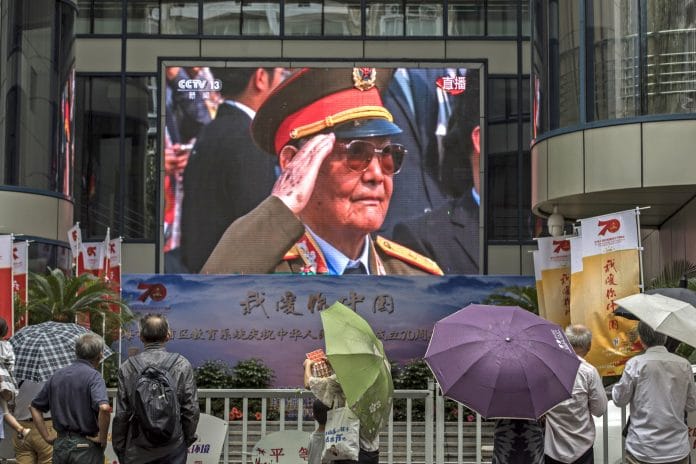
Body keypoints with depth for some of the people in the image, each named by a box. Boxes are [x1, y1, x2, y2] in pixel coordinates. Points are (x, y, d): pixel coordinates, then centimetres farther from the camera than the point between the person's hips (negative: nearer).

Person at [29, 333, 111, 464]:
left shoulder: (57, 375, 9)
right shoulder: (93, 376, -11)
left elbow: (35, 407, 14)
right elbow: (104, 408, -27)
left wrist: (47, 437, 12)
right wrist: (102, 438, -15)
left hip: (60, 445, 5)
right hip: (85, 447, -5)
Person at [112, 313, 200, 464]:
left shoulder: (127, 368, -4)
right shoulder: (182, 365, -4)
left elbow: (121, 414, -2)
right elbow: (191, 409, -2)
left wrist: (119, 448, 9)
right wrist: (188, 439, 13)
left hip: (137, 451, 0)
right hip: (173, 447, 0)